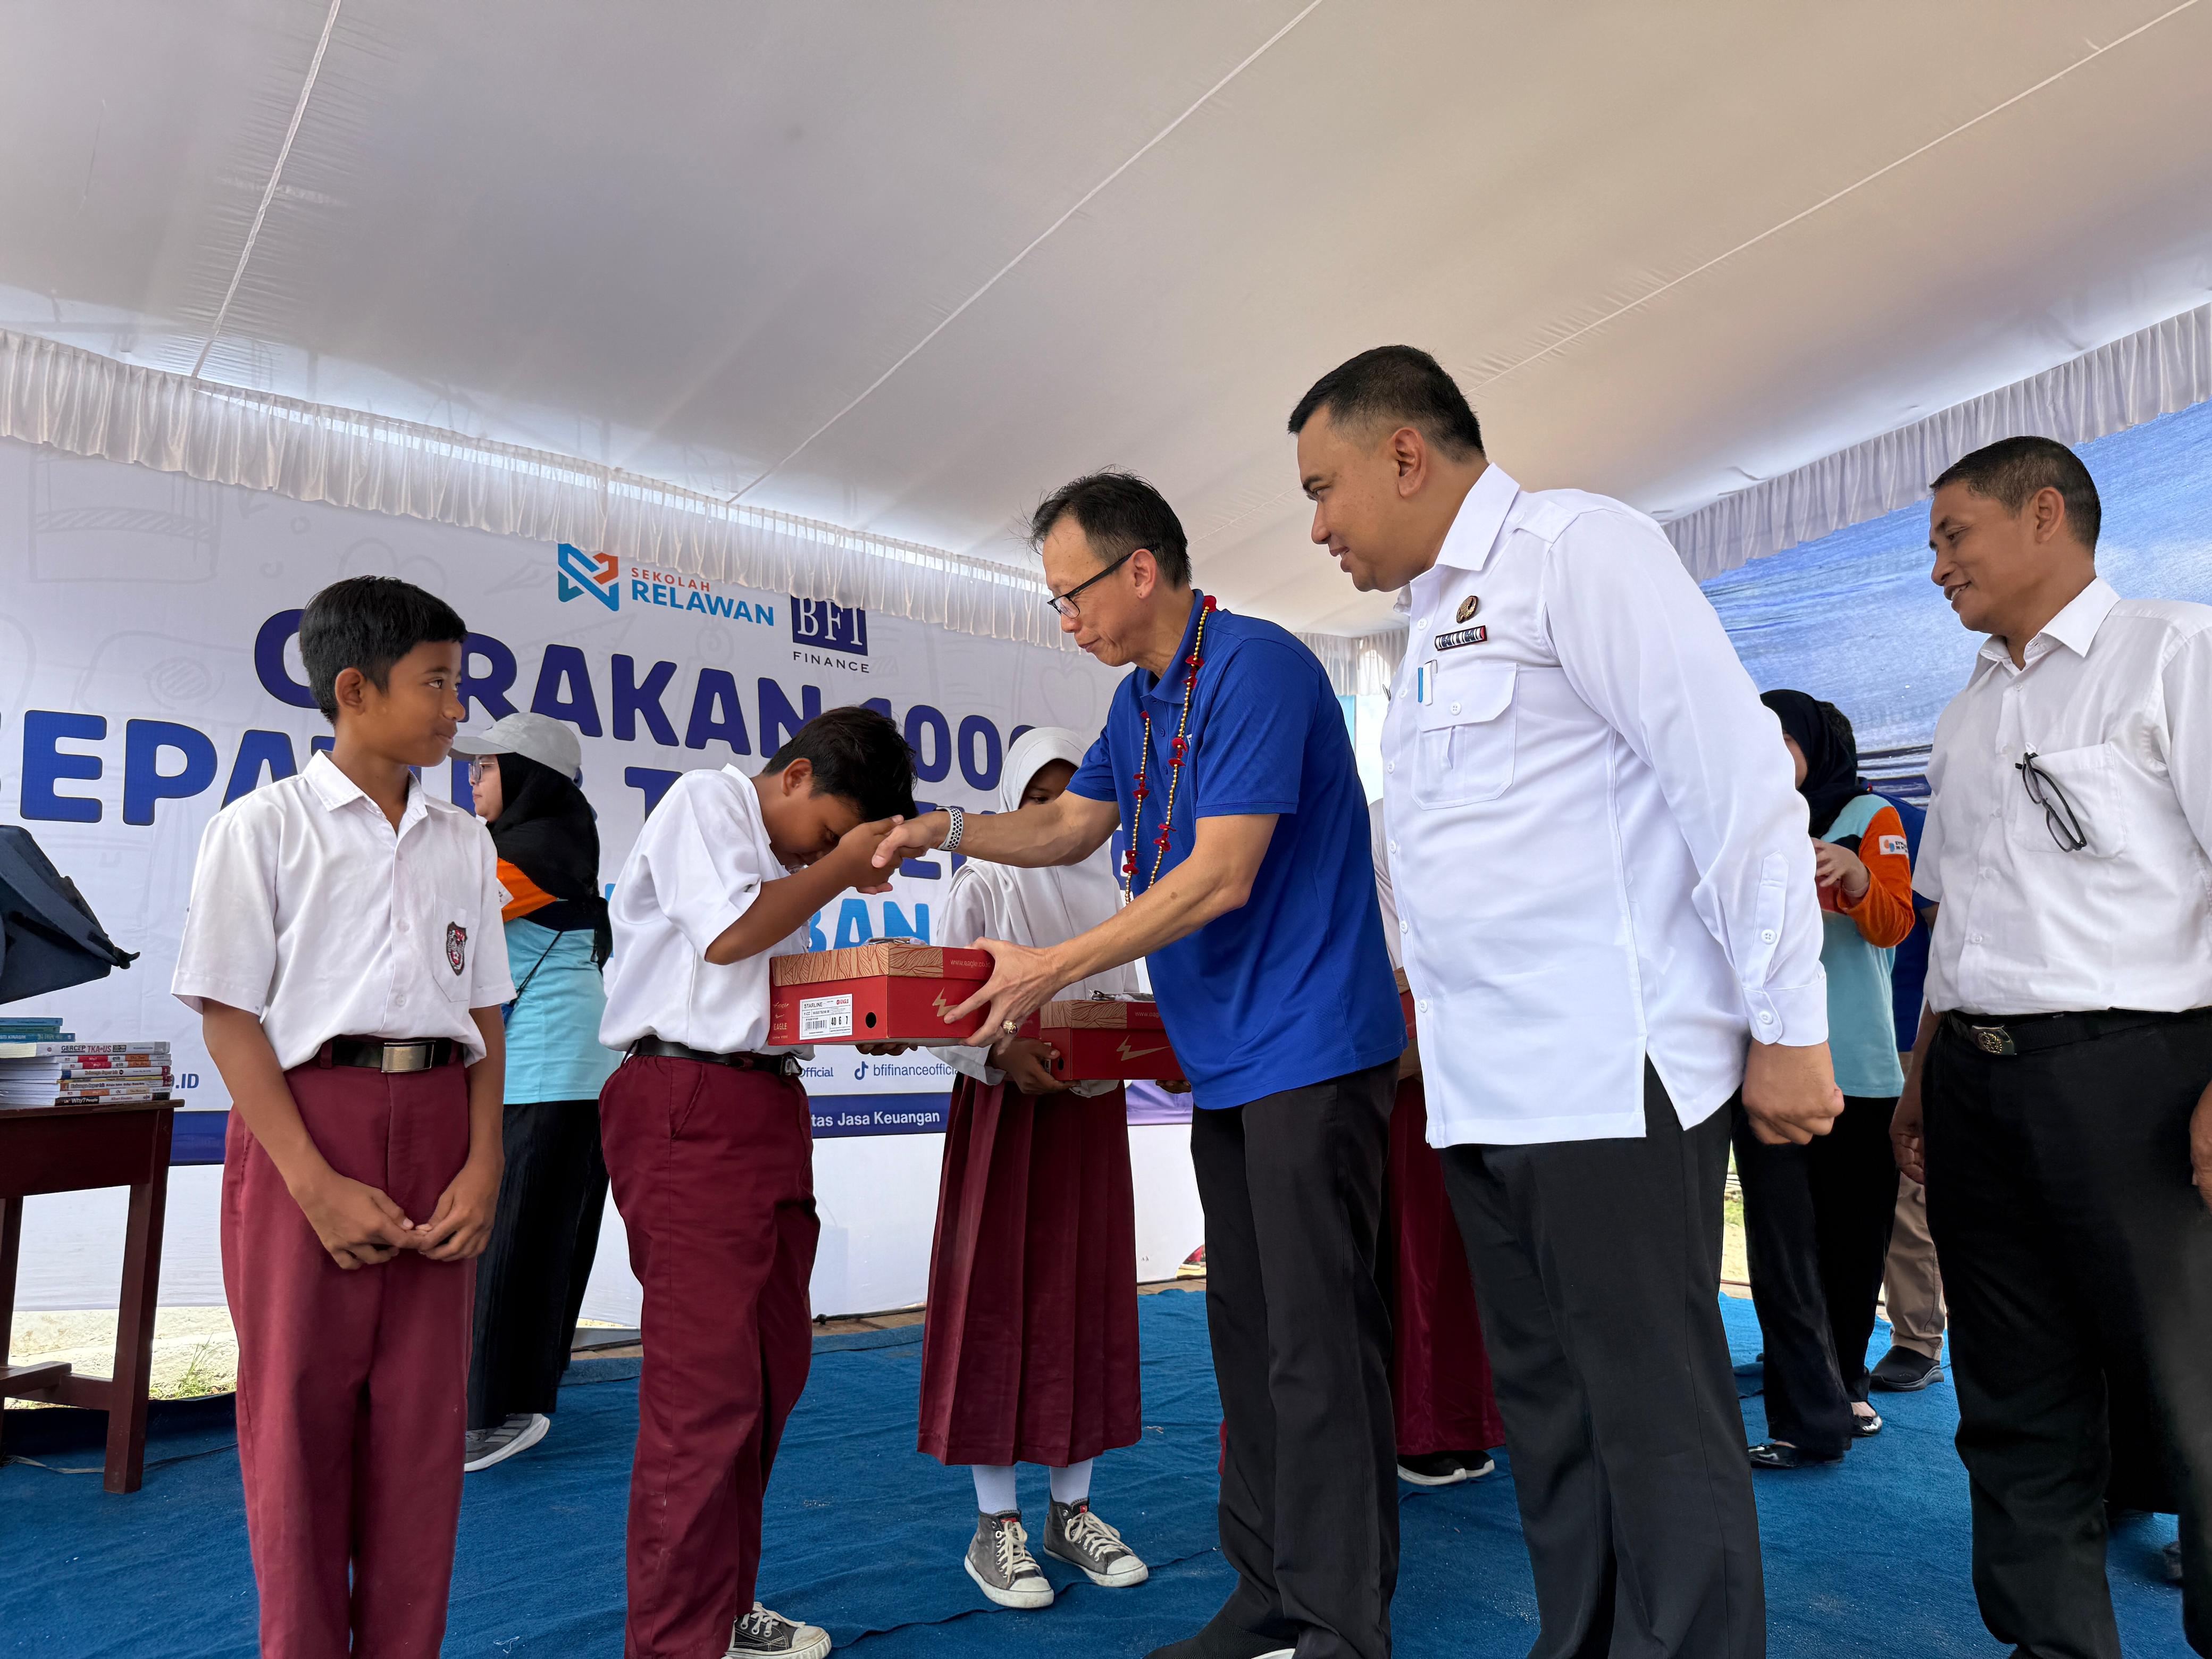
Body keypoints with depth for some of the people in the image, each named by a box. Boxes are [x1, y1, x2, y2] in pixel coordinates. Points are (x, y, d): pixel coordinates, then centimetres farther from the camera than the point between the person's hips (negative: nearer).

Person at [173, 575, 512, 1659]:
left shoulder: (463, 845, 11)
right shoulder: (265, 826, -2)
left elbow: (482, 1017, 11)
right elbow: (229, 1017, -6)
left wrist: (483, 1166, -1)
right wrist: (318, 1185, -14)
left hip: (436, 1130, 4)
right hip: (305, 1125, -4)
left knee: (423, 1415, 8)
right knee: (299, 1416, 5)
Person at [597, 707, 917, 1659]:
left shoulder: (786, 862, 23)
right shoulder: (706, 800, -1)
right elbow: (728, 932, -15)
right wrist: (838, 870, -3)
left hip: (769, 1106, 9)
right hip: (689, 1104, -9)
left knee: (774, 1369, 13)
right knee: (705, 1384, -7)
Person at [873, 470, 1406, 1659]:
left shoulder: (1256, 667, -15)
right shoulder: (1140, 700, 14)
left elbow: (1220, 877, -20)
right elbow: (1073, 824, 24)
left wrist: (1052, 970, -15)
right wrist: (944, 831, 9)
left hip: (1309, 1051, -9)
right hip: (1228, 1060, 9)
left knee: (1316, 1341, -4)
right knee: (1246, 1332, 13)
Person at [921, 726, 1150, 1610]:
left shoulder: (1108, 887, 11)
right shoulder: (985, 885, -2)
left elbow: (1128, 1003, 14)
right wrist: (1001, 1052, -25)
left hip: (1091, 1106, 5)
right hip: (1005, 1104, -4)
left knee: (1085, 1297, 8)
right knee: (999, 1297, -1)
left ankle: (1071, 1510, 21)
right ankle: (996, 1523, 11)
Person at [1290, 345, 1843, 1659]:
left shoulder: (1574, 546, -6)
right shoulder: (1436, 623, 20)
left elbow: (1738, 775, -12)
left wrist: (1788, 1030, -13)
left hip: (1612, 1080, -9)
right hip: (1482, 1093, 9)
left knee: (1657, 1427, 0)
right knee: (1548, 1416, 15)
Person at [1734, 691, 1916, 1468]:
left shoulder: (1870, 817, 6)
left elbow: (1894, 923, -8)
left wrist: (1854, 872, -28)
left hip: (1858, 1062, 0)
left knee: (1854, 1236, 8)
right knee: (1783, 1237, -4)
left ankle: (1843, 1385, 26)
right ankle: (1808, 1418, 3)